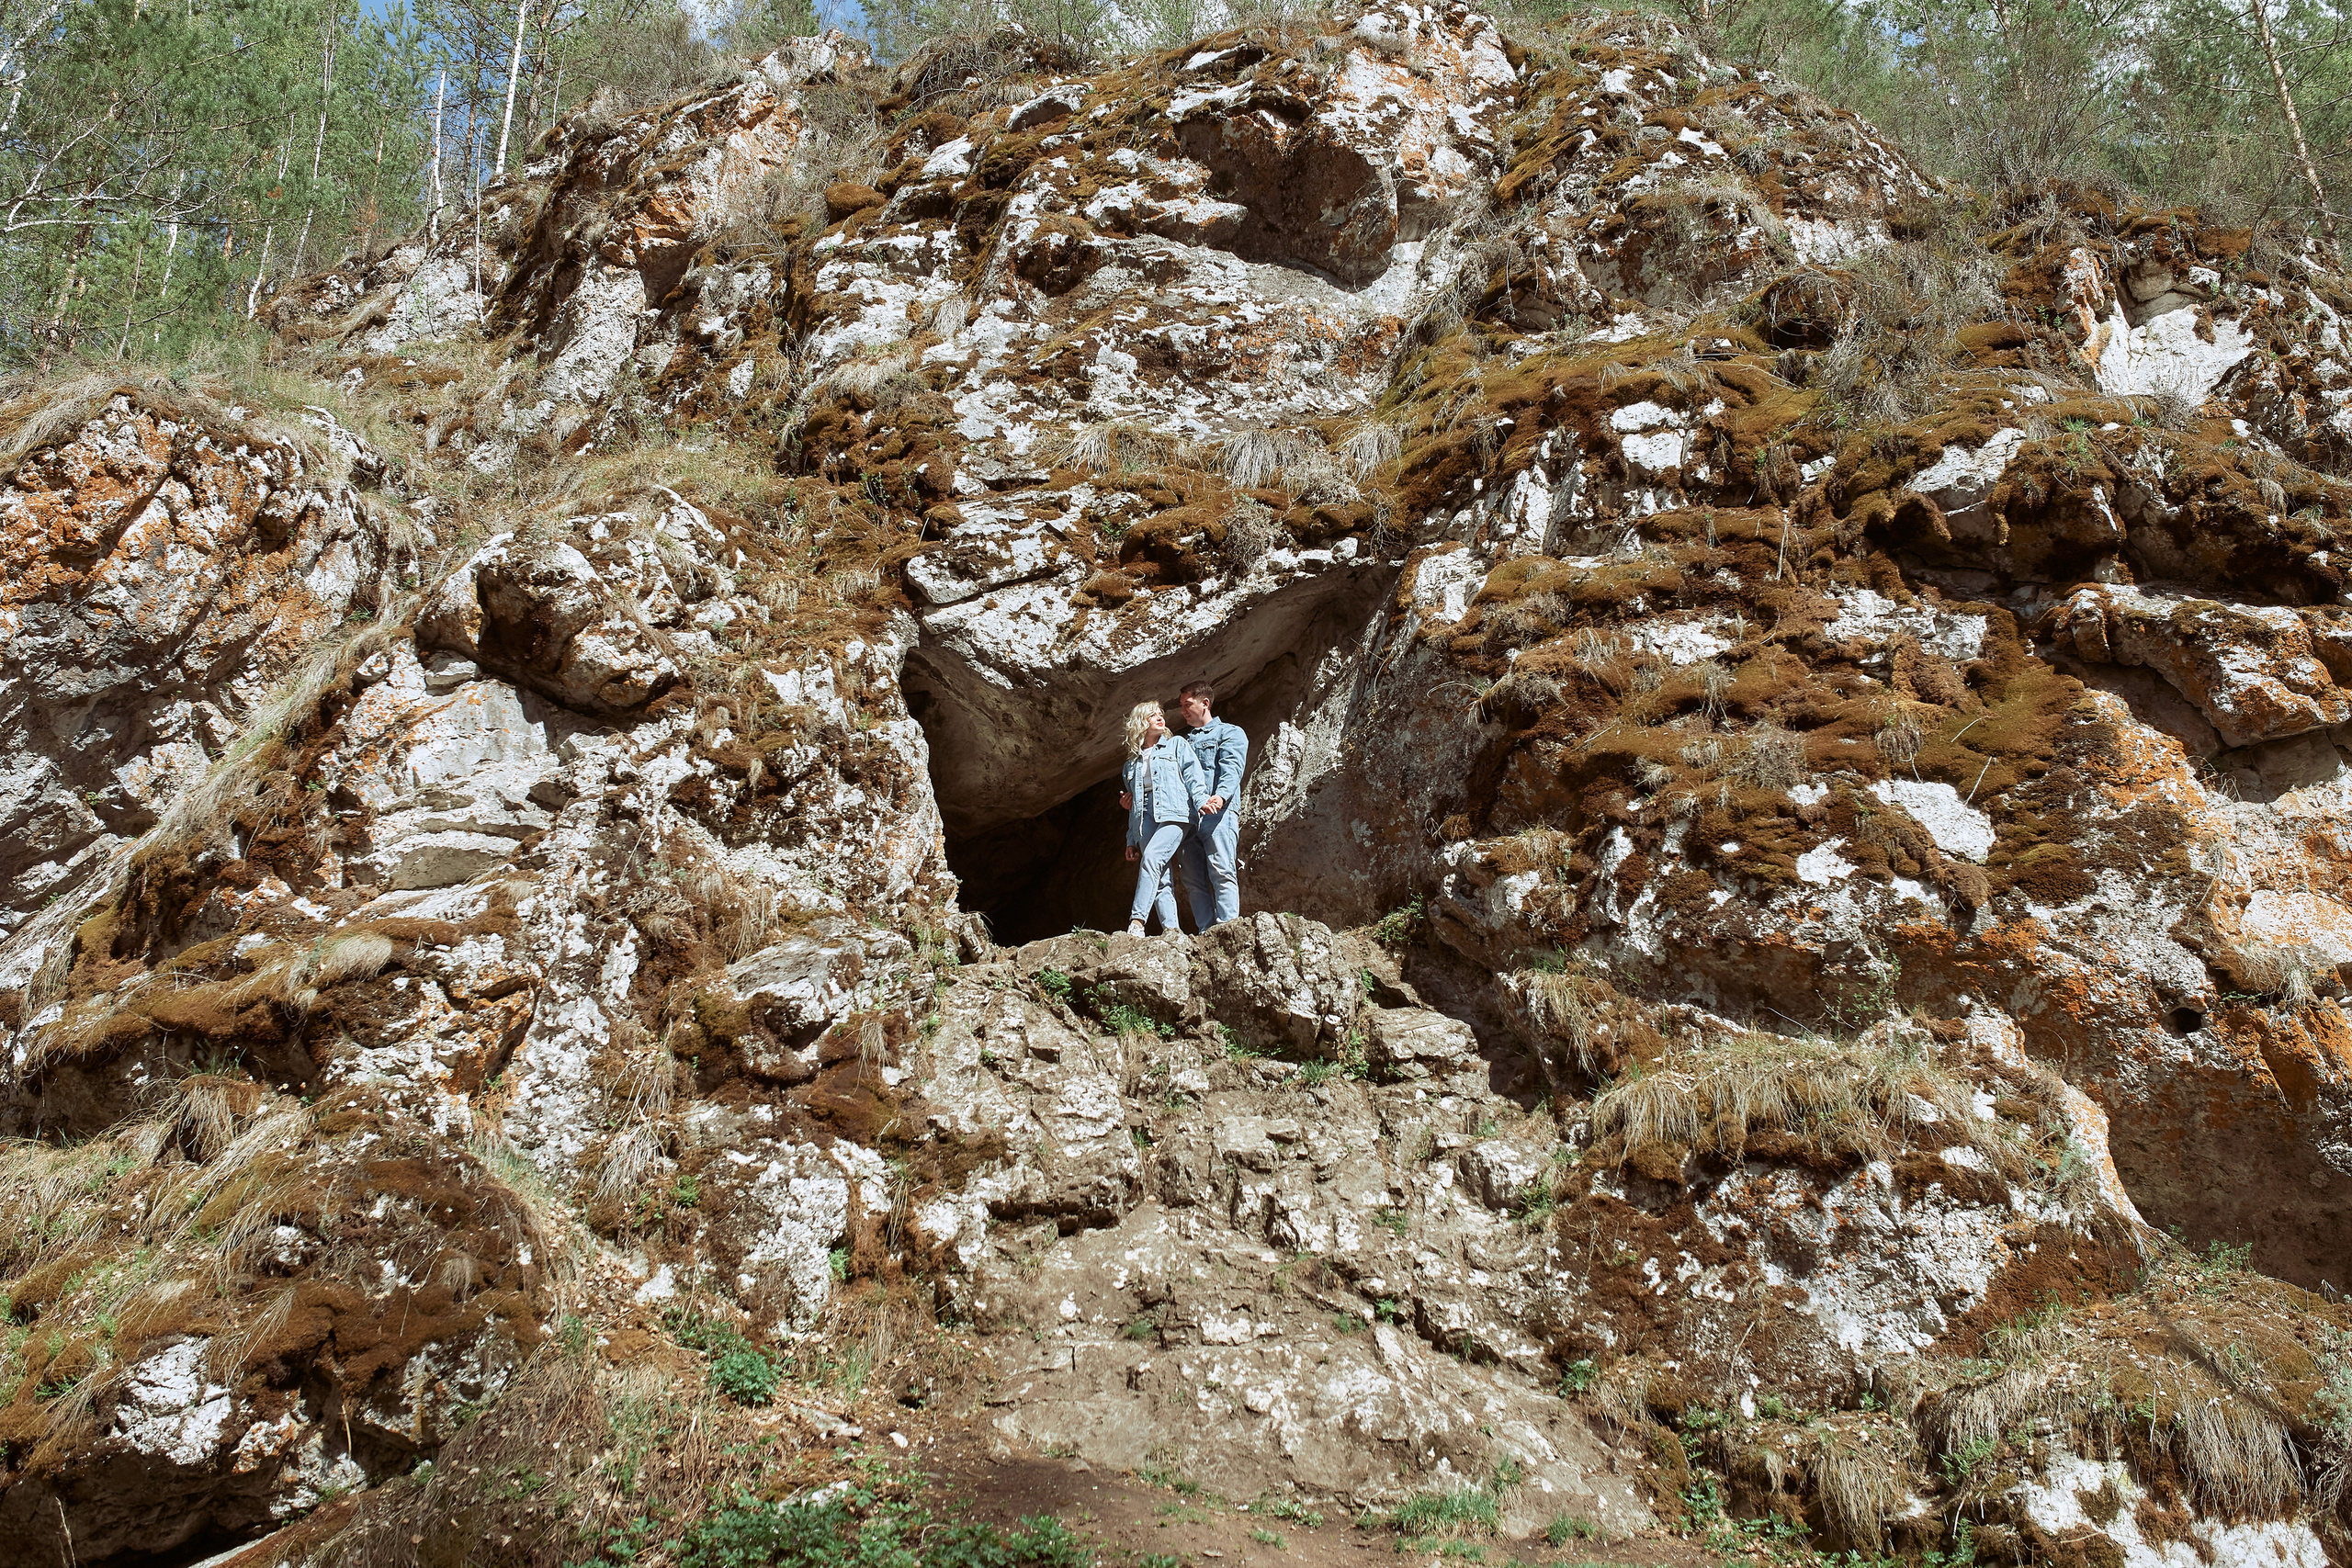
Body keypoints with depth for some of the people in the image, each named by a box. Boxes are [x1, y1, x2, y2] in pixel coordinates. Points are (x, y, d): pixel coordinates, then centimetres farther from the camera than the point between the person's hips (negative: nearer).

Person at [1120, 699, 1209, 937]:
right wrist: (1131, 841, 20)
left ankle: (1137, 920, -35)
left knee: (1152, 857, -27)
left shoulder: (1176, 745, 17)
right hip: (1145, 820, 5)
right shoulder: (1132, 764, 26)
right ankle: (1170, 928, -13)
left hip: (1173, 815, -5)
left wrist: (1201, 800, -14)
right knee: (1160, 877, -7)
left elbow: (1192, 775, 4)